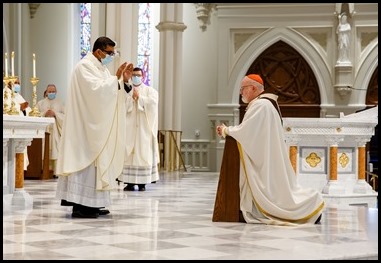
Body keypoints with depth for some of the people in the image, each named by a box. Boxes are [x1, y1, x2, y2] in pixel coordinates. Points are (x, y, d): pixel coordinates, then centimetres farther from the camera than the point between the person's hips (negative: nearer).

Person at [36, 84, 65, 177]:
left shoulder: (60, 103, 12)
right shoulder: (40, 103, 14)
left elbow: (65, 115, 4)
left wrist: (55, 114, -9)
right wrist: (44, 114, -9)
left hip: (55, 130, -1)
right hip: (43, 129, 1)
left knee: (56, 150, -10)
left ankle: (56, 172, -12)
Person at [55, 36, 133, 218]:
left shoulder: (100, 68, 17)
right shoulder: (85, 66, -12)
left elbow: (110, 93, 16)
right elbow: (97, 90, -24)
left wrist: (124, 80, 3)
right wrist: (115, 78, -20)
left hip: (99, 124, 10)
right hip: (87, 124, -10)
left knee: (97, 161, 9)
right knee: (86, 160, -11)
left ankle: (91, 203, 12)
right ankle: (80, 205, -9)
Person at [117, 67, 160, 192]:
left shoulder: (150, 90, 10)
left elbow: (153, 102, -8)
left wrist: (139, 97, -9)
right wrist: (132, 98, -11)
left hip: (144, 128, -1)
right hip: (129, 127, 2)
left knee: (143, 153, -5)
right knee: (128, 153, -3)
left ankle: (142, 182, -2)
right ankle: (129, 182, -1)